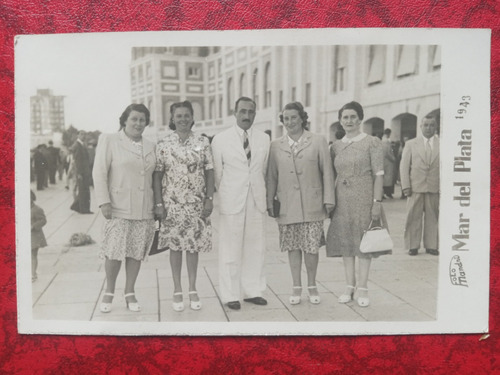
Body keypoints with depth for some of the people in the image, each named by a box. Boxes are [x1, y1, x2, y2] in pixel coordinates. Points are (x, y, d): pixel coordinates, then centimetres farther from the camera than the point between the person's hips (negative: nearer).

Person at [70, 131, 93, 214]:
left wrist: (89, 172, 17)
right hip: (81, 172, -9)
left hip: (86, 172, 9)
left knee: (86, 191, 11)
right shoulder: (76, 146, -11)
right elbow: (77, 160, -16)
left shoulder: (83, 145, 17)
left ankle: (75, 206, 20)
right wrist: (79, 173, -20)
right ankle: (83, 209, 4)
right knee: (82, 191, -3)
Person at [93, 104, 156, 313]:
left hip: (144, 210, 4)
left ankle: (130, 294, 20)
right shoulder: (109, 141, 3)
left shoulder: (150, 146, 15)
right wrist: (104, 201, -10)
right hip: (119, 209, -4)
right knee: (114, 252, -3)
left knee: (136, 253, 6)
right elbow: (100, 173, -3)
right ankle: (109, 293, 17)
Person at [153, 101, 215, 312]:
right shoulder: (163, 145, -1)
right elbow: (157, 175, 0)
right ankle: (177, 291, 18)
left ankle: (193, 290, 20)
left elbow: (209, 172, 3)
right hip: (172, 203, -1)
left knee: (194, 245, 7)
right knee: (175, 246, 6)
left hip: (196, 203, 1)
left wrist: (209, 198, -4)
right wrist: (158, 203, -6)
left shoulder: (202, 143, 2)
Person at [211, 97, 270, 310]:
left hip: (257, 202, 3)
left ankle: (252, 291, 20)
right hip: (232, 202, -3)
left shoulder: (264, 139, 8)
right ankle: (231, 295, 11)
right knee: (230, 251, 1)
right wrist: (225, 196, 7)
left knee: (255, 248, 8)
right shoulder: (220, 140, 0)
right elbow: (217, 173, 5)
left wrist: (260, 194, 13)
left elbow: (264, 170, 13)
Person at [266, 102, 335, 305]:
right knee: (293, 247, 7)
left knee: (311, 247, 2)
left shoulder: (318, 142, 3)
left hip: (312, 205, -1)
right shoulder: (275, 146, 8)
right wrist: (270, 203, 6)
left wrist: (329, 200, -2)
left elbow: (327, 172, 2)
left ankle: (312, 286, 21)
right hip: (287, 206, 2)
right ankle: (296, 287, 22)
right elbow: (271, 177, 10)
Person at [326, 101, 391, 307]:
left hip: (364, 198, -4)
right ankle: (349, 286, 18)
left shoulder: (372, 143, -2)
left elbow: (379, 174, -6)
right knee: (345, 241, 8)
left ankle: (362, 288, 11)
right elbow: (332, 175, 12)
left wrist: (377, 202, -13)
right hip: (342, 199, 4)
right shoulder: (336, 146, 10)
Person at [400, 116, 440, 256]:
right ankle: (413, 246, 12)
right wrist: (406, 186, -4)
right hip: (416, 187, 0)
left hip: (435, 188, 0)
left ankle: (431, 245, 15)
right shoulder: (411, 144, 8)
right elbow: (404, 166, 5)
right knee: (413, 217, 2)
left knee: (432, 217, 4)